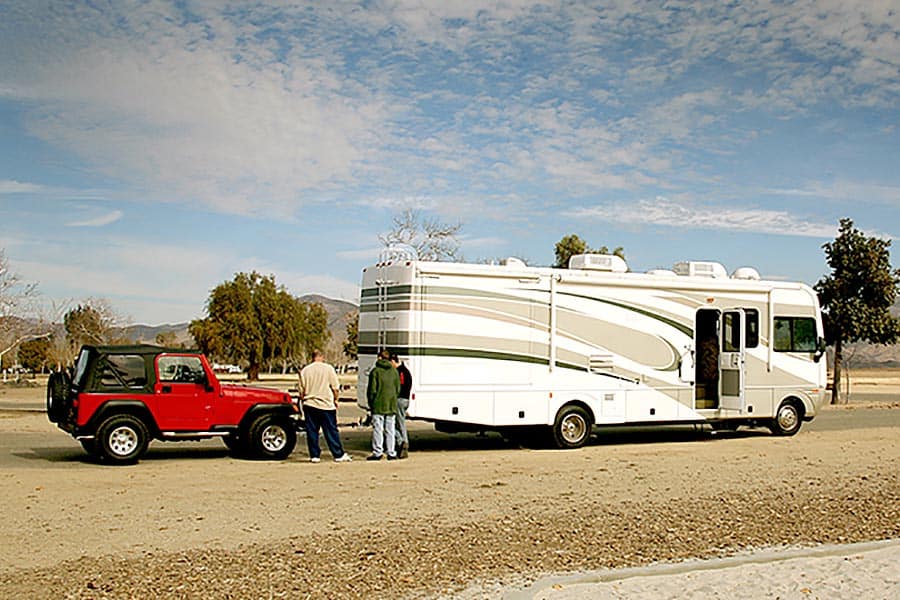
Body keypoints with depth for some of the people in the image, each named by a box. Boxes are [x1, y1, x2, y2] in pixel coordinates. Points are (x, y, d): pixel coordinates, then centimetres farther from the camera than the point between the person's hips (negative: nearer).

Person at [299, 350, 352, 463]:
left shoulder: (304, 371, 3)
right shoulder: (328, 368, -4)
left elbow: (302, 391, 6)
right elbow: (335, 388, -3)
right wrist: (335, 400, 12)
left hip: (310, 405, 2)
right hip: (326, 405, -2)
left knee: (312, 431, 8)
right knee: (331, 431, 3)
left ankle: (314, 455, 8)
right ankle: (339, 455, 5)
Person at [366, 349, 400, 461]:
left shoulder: (375, 371, -6)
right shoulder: (394, 371, 7)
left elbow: (372, 390, -7)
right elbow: (398, 389, 9)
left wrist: (371, 402, 4)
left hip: (378, 406, -4)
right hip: (391, 405, 4)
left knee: (377, 429, 0)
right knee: (390, 429, 9)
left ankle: (377, 452, -2)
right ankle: (391, 453, 9)